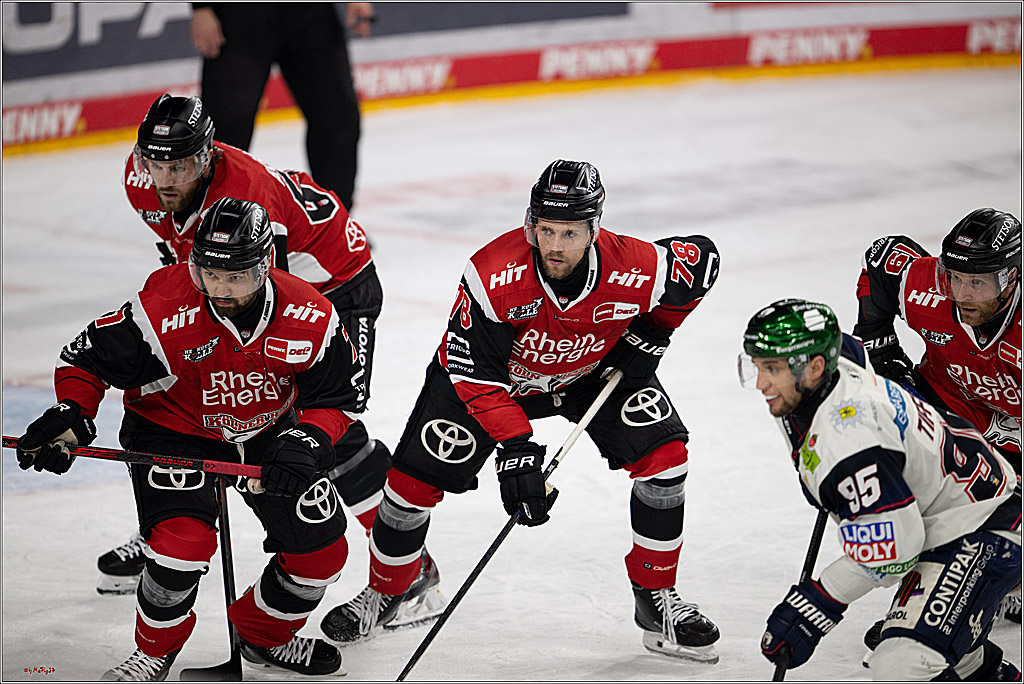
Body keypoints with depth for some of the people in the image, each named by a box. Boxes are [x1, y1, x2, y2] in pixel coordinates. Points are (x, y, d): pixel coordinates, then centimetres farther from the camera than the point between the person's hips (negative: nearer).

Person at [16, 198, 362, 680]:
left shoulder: (309, 318, -22)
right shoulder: (163, 311, -30)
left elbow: (340, 399, -10)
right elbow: (87, 358, -16)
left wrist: (305, 444, -27)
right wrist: (70, 416, -33)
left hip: (269, 432, 4)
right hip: (173, 430, -3)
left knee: (322, 549, -2)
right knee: (184, 540, -26)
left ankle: (263, 635, 26)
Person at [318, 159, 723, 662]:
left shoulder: (635, 271, -32)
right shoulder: (495, 274, -38)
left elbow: (702, 259, -9)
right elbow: (474, 373, -31)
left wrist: (650, 335, -10)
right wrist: (513, 445, -37)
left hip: (592, 372, 2)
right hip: (497, 370, -2)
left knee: (663, 455, -14)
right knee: (416, 478, -8)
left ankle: (656, 598, 4)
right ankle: (383, 593, 19)